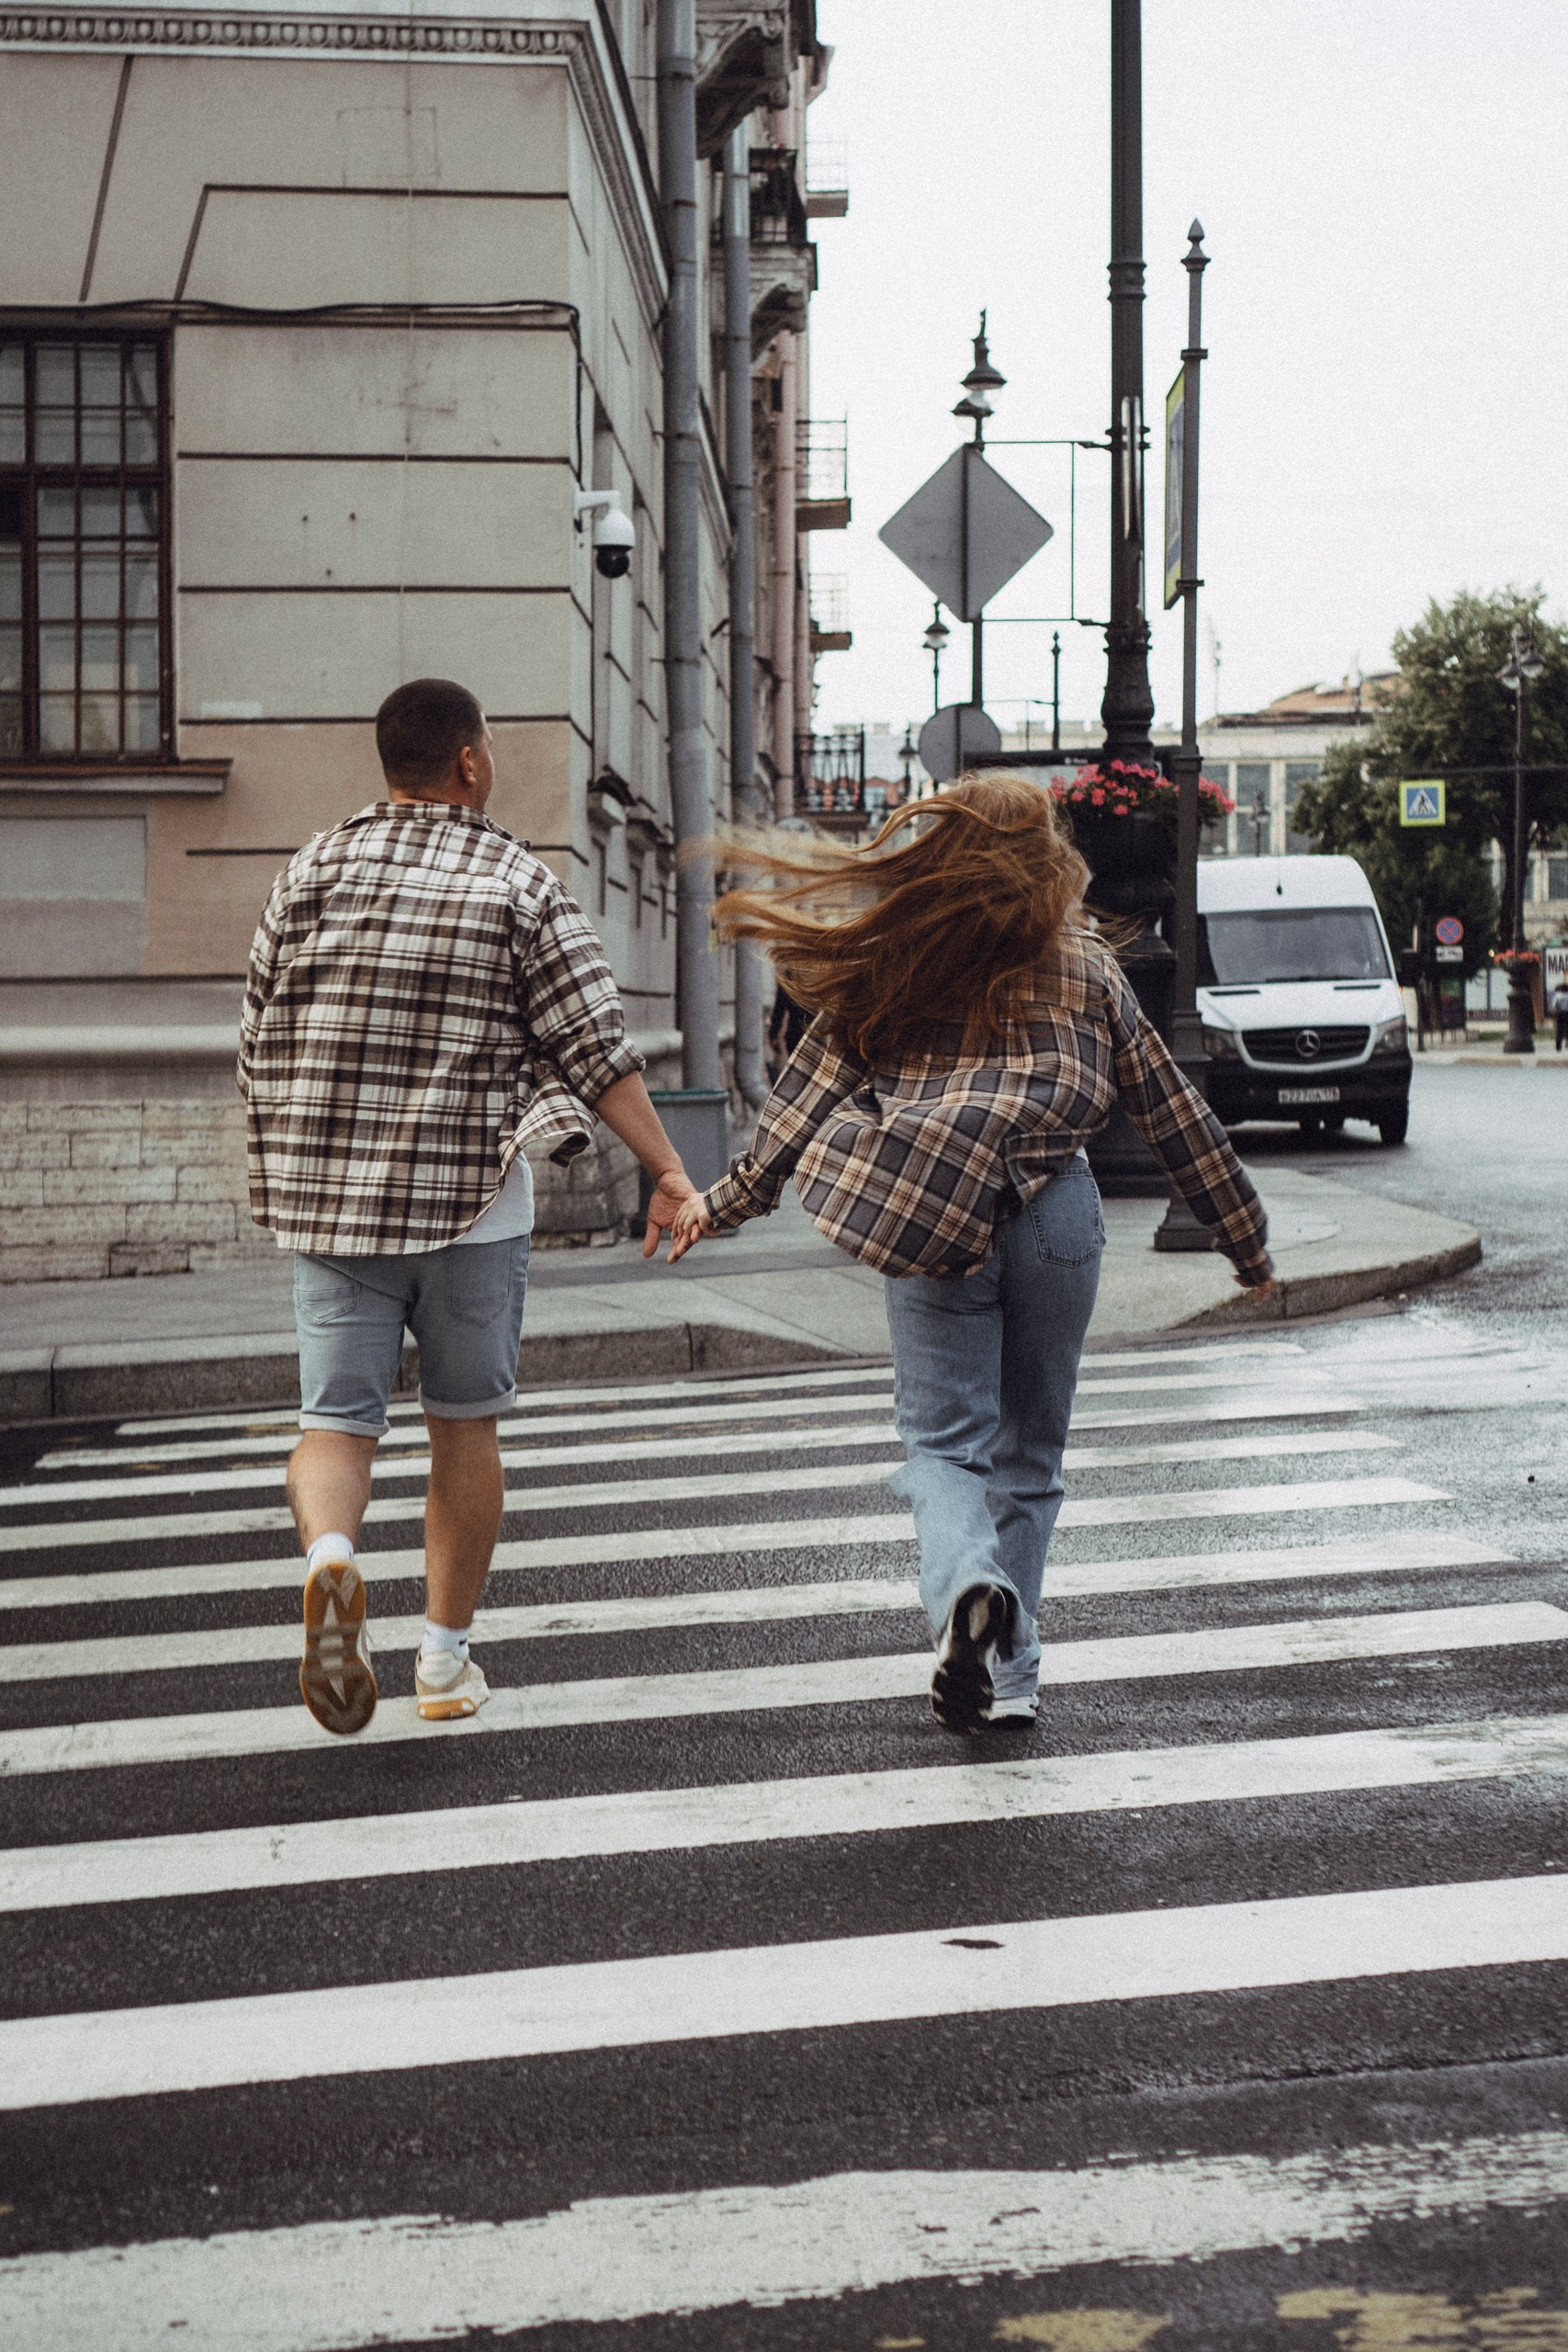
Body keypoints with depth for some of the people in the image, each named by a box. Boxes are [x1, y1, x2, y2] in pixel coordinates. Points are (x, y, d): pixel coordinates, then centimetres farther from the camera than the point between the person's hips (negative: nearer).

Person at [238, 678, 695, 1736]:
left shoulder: (315, 871, 5)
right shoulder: (520, 882, -2)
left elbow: (263, 1042, 9)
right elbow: (596, 1046, -8)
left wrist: (282, 1176, 20)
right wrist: (670, 1170, -5)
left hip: (330, 1198, 1)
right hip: (471, 1197, -1)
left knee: (336, 1419, 5)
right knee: (466, 1427, 13)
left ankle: (332, 1557, -26)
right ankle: (446, 1660, 18)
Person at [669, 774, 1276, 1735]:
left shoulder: (890, 971, 6)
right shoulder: (1088, 969, 10)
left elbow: (810, 1095, 8)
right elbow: (1175, 1114, 13)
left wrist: (725, 1200, 18)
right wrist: (1248, 1239, 22)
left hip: (932, 1213, -1)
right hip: (1056, 1209, 1)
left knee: (944, 1439, 4)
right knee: (1028, 1452, 14)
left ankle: (969, 1584, -27)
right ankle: (1007, 1674, 13)